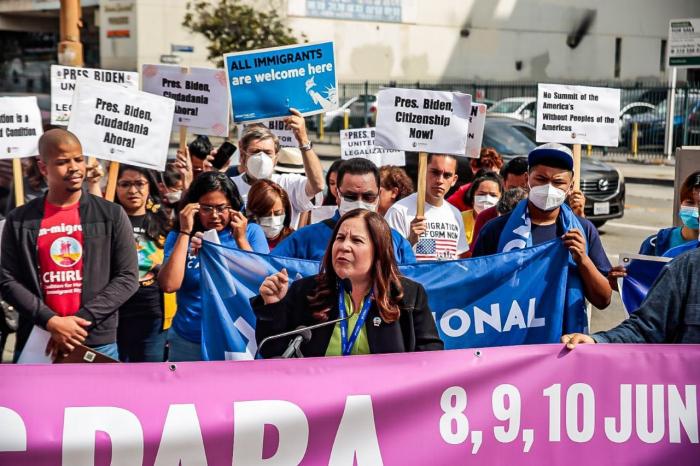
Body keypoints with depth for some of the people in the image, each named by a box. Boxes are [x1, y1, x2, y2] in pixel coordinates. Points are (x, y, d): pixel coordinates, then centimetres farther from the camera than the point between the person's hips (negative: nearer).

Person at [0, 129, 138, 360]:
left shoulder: (112, 215, 3)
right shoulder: (19, 220, 5)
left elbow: (127, 278, -1)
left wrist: (80, 320, -11)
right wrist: (51, 322, -13)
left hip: (98, 345, 0)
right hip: (35, 345, 1)